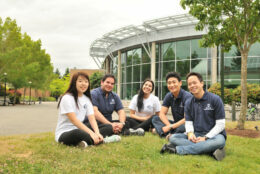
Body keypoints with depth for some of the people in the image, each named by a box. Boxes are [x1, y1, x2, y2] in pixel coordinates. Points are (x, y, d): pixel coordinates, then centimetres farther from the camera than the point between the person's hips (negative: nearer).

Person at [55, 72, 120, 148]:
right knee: (78, 133, -42)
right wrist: (91, 133, -30)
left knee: (108, 127, -8)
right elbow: (74, 120, -22)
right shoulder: (67, 98, -13)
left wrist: (97, 133, -22)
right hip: (64, 134, -7)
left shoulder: (87, 99, 9)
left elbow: (92, 118, -2)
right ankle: (101, 140, -22)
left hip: (80, 130, 7)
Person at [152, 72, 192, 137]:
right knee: (155, 119, -10)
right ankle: (166, 134, -33)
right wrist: (169, 125, -20)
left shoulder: (187, 96, -18)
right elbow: (162, 114, -1)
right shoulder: (168, 96, 2)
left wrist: (171, 127, -22)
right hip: (176, 123, 6)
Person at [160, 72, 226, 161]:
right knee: (173, 138, -18)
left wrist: (205, 138, -19)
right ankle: (210, 150, -30)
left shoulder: (215, 99, -6)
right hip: (196, 135, 4)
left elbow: (220, 124, -9)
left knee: (220, 141, -39)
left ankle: (177, 149, -35)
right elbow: (188, 122, 7)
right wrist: (190, 133, -17)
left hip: (212, 135, -3)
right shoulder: (189, 103, 8)